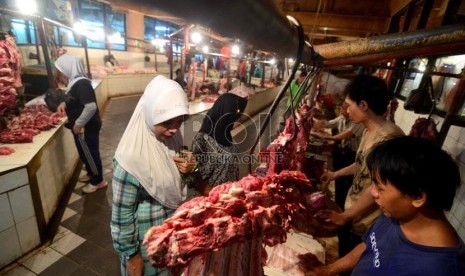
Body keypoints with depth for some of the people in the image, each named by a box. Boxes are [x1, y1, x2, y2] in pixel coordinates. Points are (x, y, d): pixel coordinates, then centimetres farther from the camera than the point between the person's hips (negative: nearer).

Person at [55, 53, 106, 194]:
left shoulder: (81, 84, -23)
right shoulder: (75, 82, 8)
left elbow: (91, 106, -33)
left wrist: (78, 124, -25)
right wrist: (64, 104, 7)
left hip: (86, 128, -10)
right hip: (82, 127, 10)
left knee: (90, 153, 4)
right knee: (85, 153, 22)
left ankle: (98, 181, 20)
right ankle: (91, 173, 42)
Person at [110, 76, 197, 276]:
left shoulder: (172, 138, -11)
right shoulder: (132, 158, -30)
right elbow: (122, 214, -19)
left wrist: (190, 169, -16)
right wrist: (131, 254, -8)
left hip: (174, 229, 6)